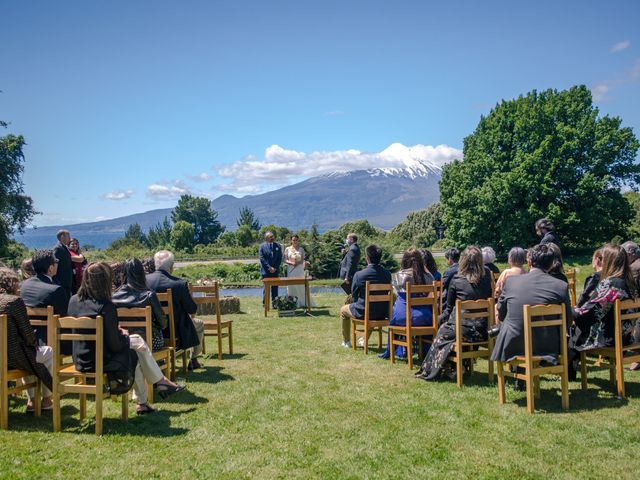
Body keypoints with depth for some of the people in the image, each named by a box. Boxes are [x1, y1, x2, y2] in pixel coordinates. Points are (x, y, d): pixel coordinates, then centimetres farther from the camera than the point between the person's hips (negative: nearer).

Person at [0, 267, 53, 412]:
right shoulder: (15, 301, -17)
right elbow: (26, 331, -15)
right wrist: (35, 344, 6)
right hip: (14, 357, -7)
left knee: (29, 356, 34)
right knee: (49, 352, 18)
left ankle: (31, 400, 34)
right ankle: (46, 399, 24)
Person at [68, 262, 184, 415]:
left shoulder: (73, 301, -2)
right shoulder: (106, 306, -23)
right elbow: (115, 345, -19)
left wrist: (116, 331, 12)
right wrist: (124, 336, 3)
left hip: (80, 361, 7)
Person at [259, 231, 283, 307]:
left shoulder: (277, 246, 10)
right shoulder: (262, 246, 2)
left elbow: (280, 258, 7)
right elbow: (262, 259, -4)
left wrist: (275, 268, -5)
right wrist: (269, 268, -12)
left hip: (275, 271, 3)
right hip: (266, 271, -3)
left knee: (275, 287, 3)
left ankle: (274, 304, 8)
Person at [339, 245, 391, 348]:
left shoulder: (359, 275, -19)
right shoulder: (387, 274, -9)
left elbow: (354, 296, -7)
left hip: (363, 312, -4)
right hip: (382, 313, 4)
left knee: (343, 310, 27)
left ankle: (346, 342, 36)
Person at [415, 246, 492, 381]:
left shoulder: (456, 280, -9)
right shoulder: (487, 277, -3)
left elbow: (449, 308, 5)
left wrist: (441, 318, 21)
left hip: (463, 330, -4)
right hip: (482, 331, 4)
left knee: (443, 329, 23)